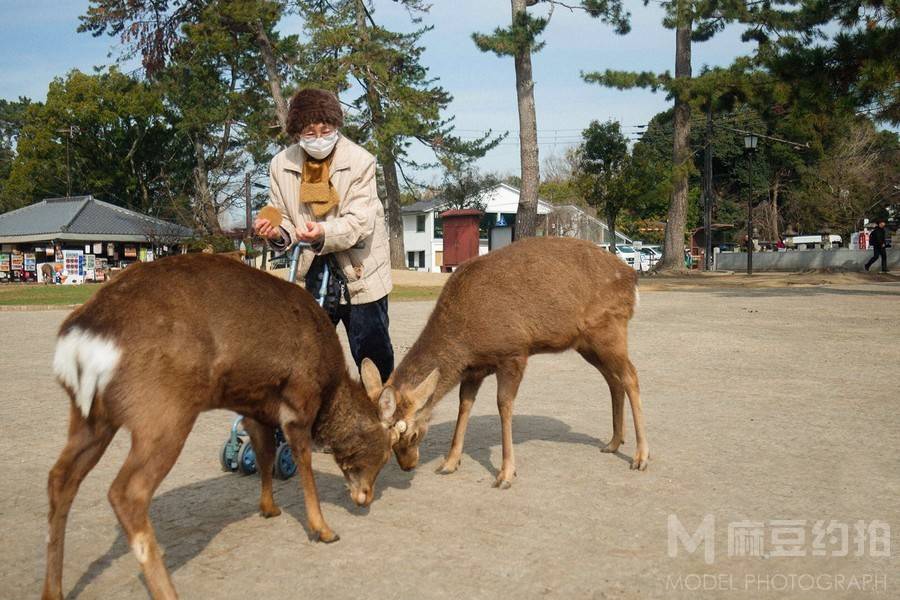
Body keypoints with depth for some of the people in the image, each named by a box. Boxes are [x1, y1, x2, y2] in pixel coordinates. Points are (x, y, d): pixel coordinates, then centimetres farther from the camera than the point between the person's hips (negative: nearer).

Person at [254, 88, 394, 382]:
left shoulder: (360, 161, -14)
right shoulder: (281, 165, -4)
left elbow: (361, 222, -20)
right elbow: (285, 219, 3)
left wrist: (323, 233, -39)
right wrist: (277, 232, -22)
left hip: (361, 273, -3)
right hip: (315, 274, 4)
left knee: (373, 357, 4)